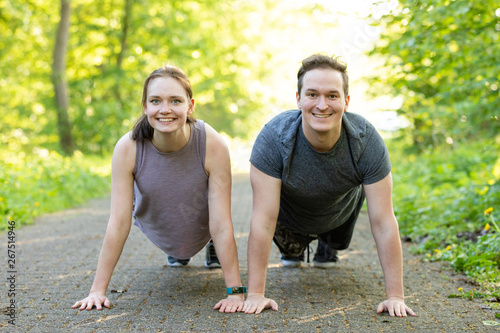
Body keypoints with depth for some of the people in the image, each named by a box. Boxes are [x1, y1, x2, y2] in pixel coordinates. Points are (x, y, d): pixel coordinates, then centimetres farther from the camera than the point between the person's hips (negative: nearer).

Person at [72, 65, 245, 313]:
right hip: (158, 232, 2)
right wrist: (97, 290, -27)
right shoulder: (127, 148, -30)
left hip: (200, 228, -1)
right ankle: (176, 252, 21)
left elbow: (221, 225, -31)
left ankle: (213, 247, 22)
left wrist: (235, 292, -32)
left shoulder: (213, 145, -33)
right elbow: (118, 224, -27)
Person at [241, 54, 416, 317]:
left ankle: (328, 246, 23)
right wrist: (255, 294, -37)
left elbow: (384, 223, -32)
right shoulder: (273, 138, -38)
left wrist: (395, 296, -33)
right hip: (290, 219, -2)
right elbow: (263, 220, -36)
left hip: (339, 214, 2)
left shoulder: (366, 140, -35)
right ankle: (294, 248, 28)